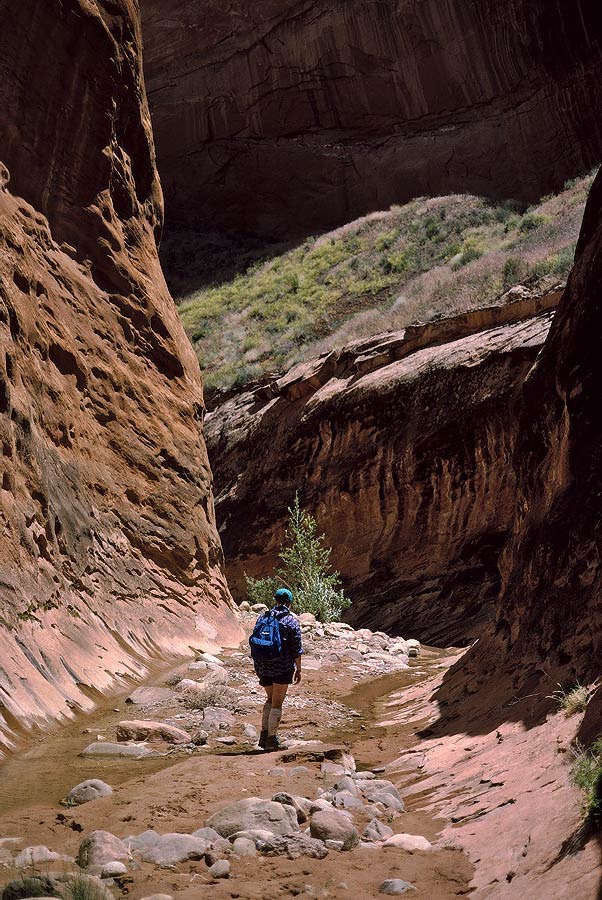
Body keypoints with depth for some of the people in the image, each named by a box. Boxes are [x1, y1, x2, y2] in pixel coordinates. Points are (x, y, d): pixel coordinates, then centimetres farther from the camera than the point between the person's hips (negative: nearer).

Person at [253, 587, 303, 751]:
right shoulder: (292, 621, -4)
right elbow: (297, 648, -5)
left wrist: (257, 667, 20)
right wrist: (298, 670, 3)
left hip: (263, 665, 4)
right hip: (283, 666, -4)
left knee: (270, 699, 20)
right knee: (277, 702, 4)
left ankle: (264, 734, 13)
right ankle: (272, 739, 5)